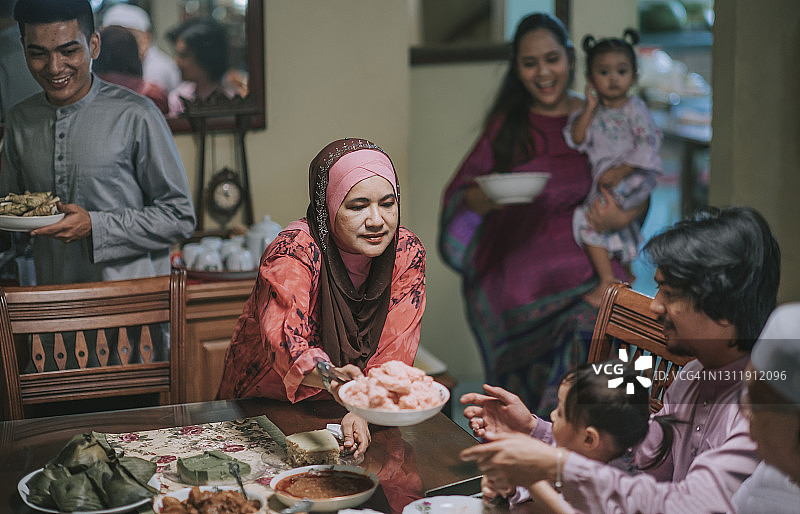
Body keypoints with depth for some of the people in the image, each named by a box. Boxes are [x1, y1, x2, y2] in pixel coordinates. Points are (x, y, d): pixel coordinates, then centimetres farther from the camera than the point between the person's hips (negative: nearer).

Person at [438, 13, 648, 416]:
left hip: (581, 258, 1)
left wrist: (622, 216, -8)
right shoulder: (508, 124, 9)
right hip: (514, 263, -1)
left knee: (592, 321, -25)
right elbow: (462, 194, 7)